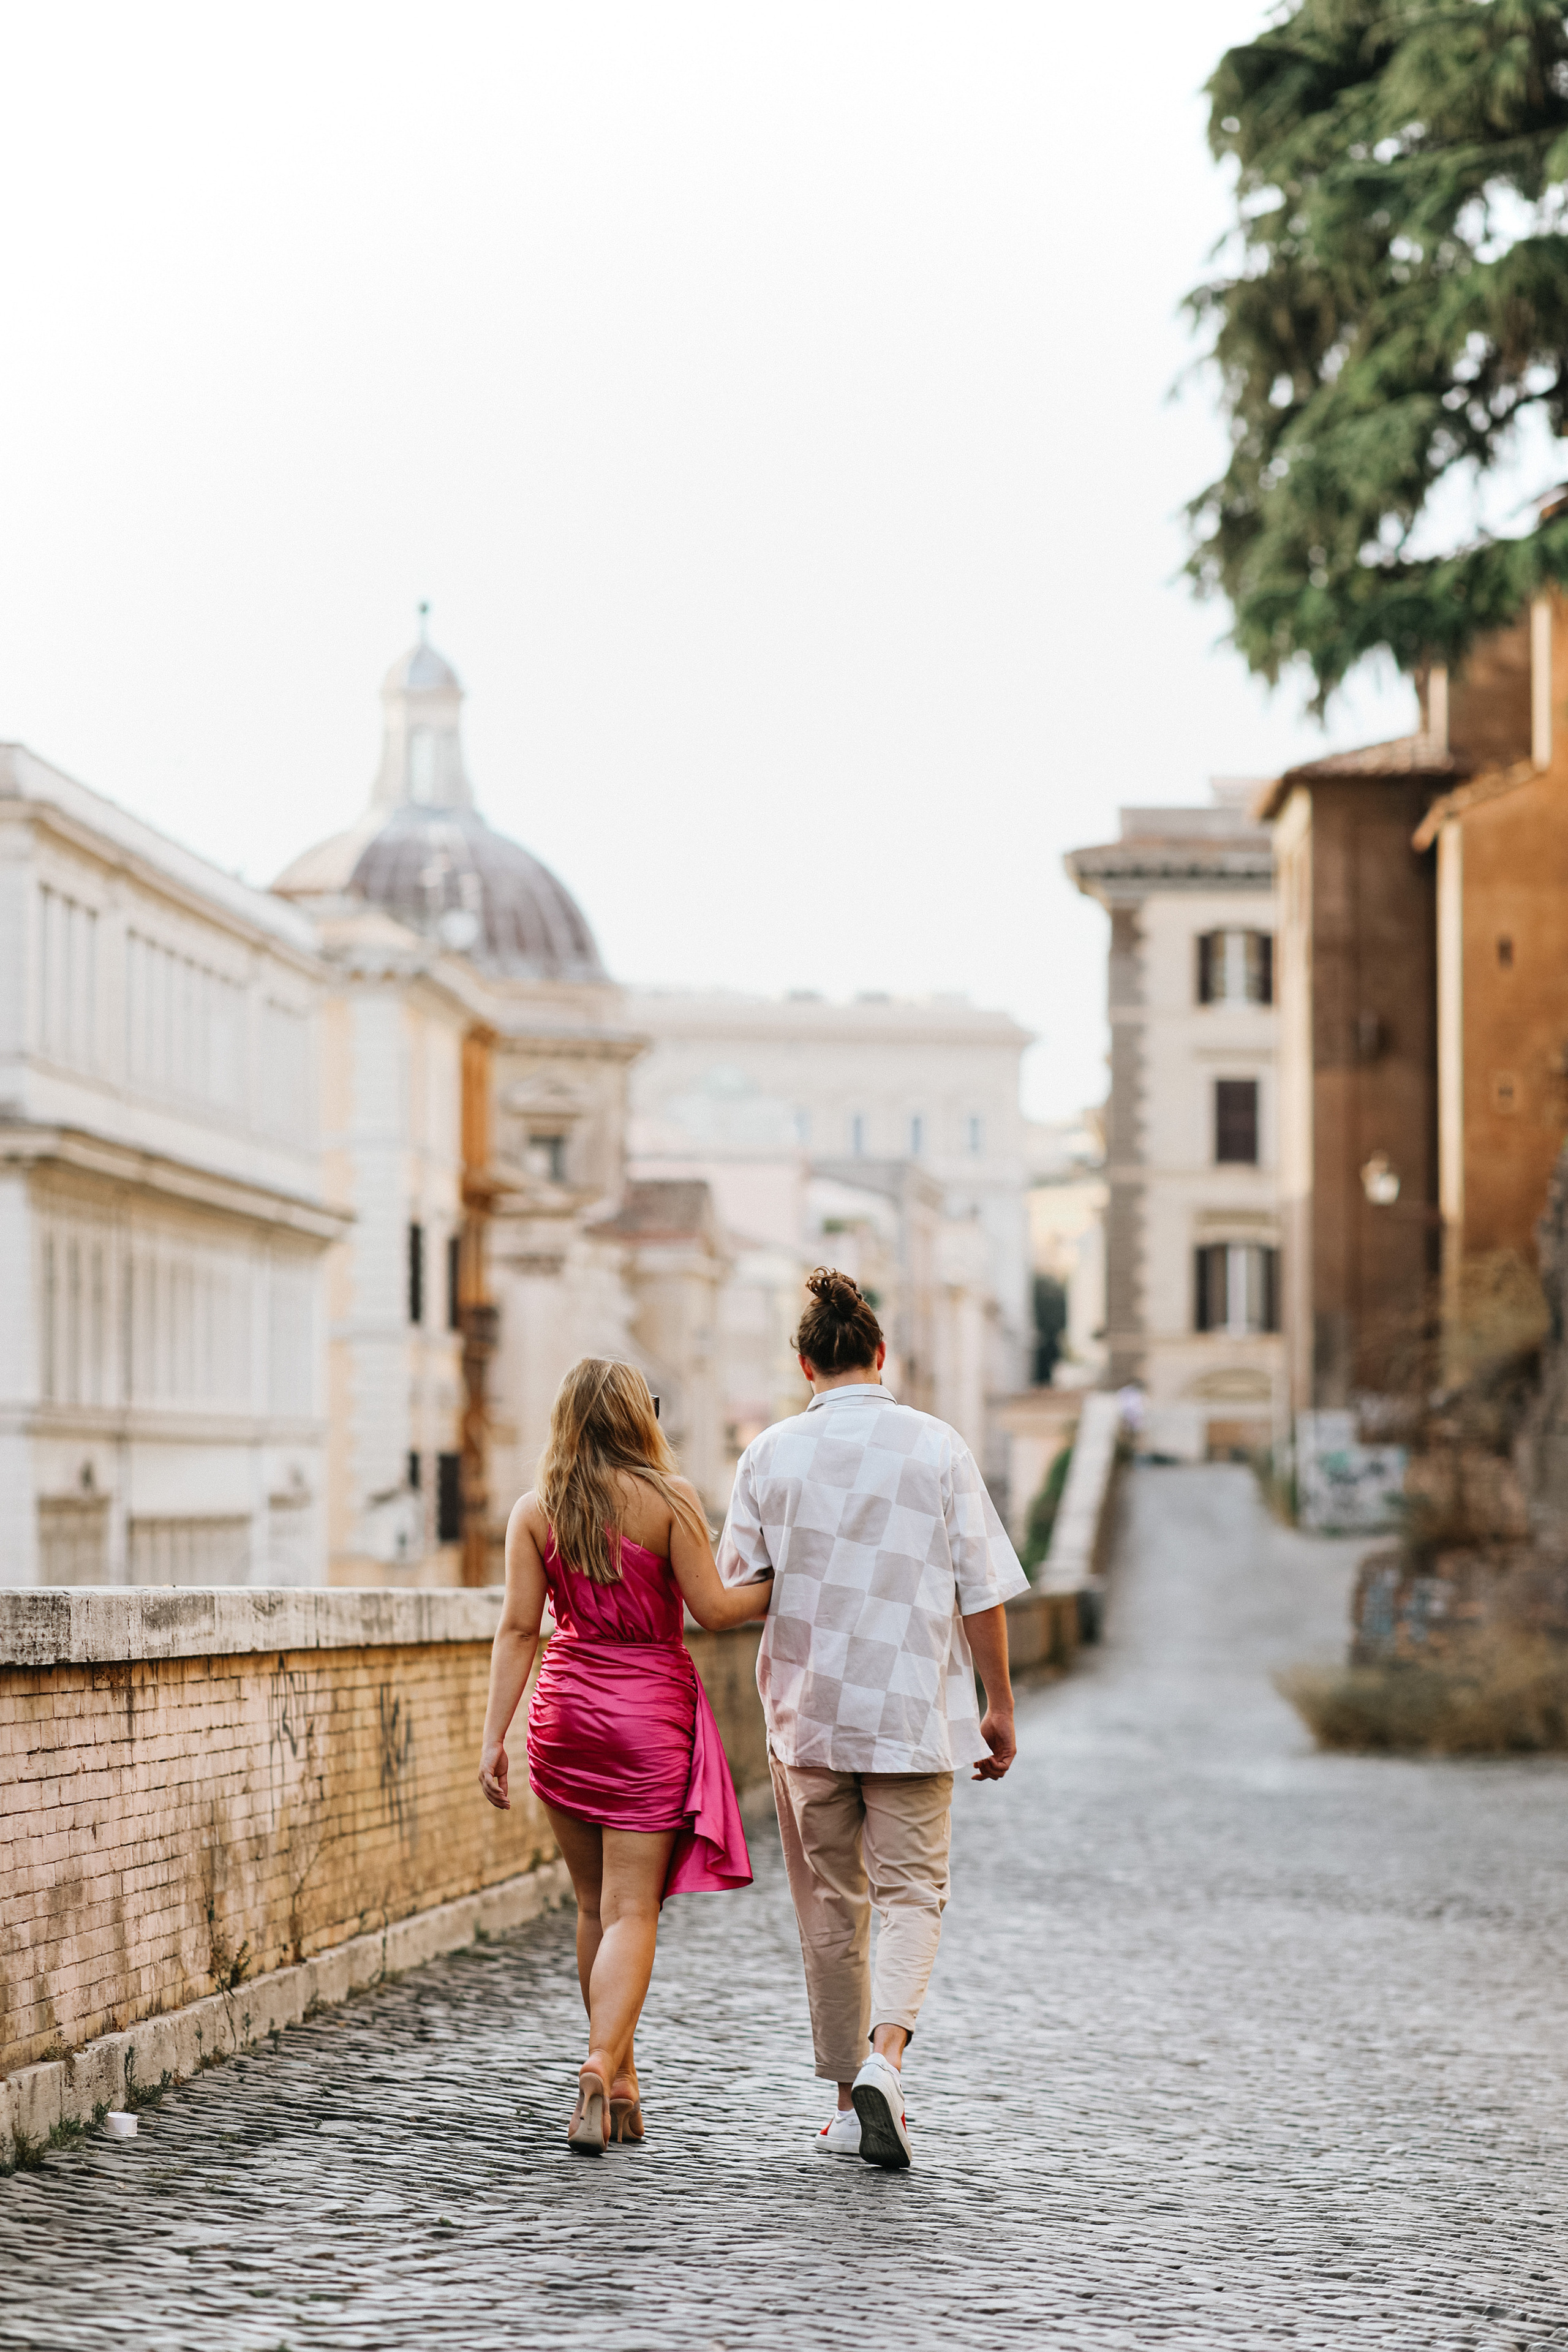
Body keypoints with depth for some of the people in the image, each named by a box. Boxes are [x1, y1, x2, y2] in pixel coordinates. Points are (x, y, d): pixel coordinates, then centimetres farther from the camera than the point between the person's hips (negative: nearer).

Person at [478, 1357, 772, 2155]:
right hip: (651, 1708, -3)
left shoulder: (534, 1510, 2)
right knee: (631, 1911, -4)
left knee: (594, 1905, 16)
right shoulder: (668, 1498, -6)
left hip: (565, 1707, 3)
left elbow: (518, 1626, -2)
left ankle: (622, 2082, 23)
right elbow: (712, 1608, -8)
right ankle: (599, 2070, -22)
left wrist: (494, 1736, -3)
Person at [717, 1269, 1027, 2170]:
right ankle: (884, 2057, -21)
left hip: (806, 1711, 2)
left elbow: (734, 1588, 3)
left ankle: (851, 2100, 16)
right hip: (913, 1707, -1)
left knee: (831, 1907, 11)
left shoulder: (772, 1453, -2)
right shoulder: (938, 1447, -4)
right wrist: (1000, 1707, 6)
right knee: (912, 1892, 3)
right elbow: (982, 1592, -3)